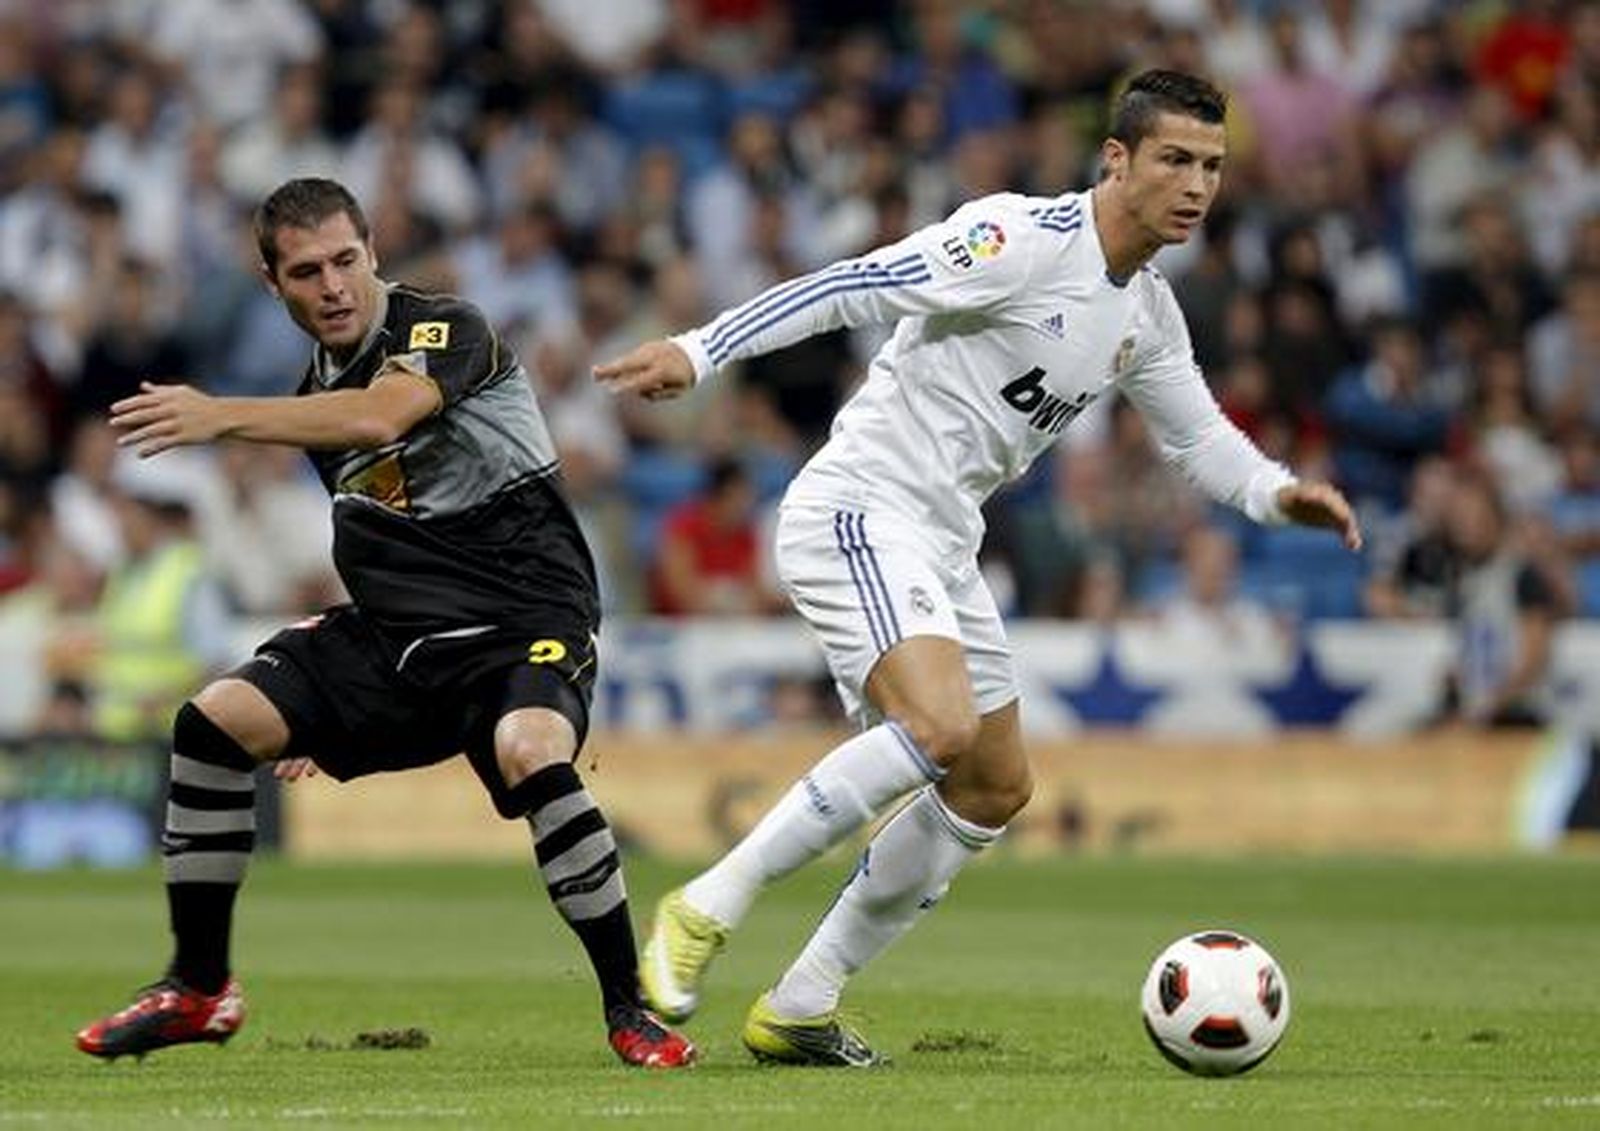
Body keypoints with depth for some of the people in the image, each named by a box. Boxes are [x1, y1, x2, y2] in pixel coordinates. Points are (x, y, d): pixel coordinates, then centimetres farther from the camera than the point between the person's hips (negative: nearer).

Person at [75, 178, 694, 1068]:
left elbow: (378, 419, -33)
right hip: (397, 631, 7)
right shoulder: (316, 394, 14)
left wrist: (220, 416, -35)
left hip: (524, 623, -7)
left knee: (532, 755, -37)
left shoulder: (447, 329, -11)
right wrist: (328, 708, 24)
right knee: (214, 722, -7)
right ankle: (198, 991, 7)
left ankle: (630, 1010, -21)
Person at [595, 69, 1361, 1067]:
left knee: (998, 788, 11)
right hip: (859, 512, -10)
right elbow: (858, 286, -21)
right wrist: (699, 352, -29)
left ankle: (798, 1009, 18)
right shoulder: (1024, 239, -16)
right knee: (939, 729, -29)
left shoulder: (1149, 311, 11)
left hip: (941, 545, 10)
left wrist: (1276, 491, 2)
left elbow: (1198, 434, 24)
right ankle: (705, 912, -19)